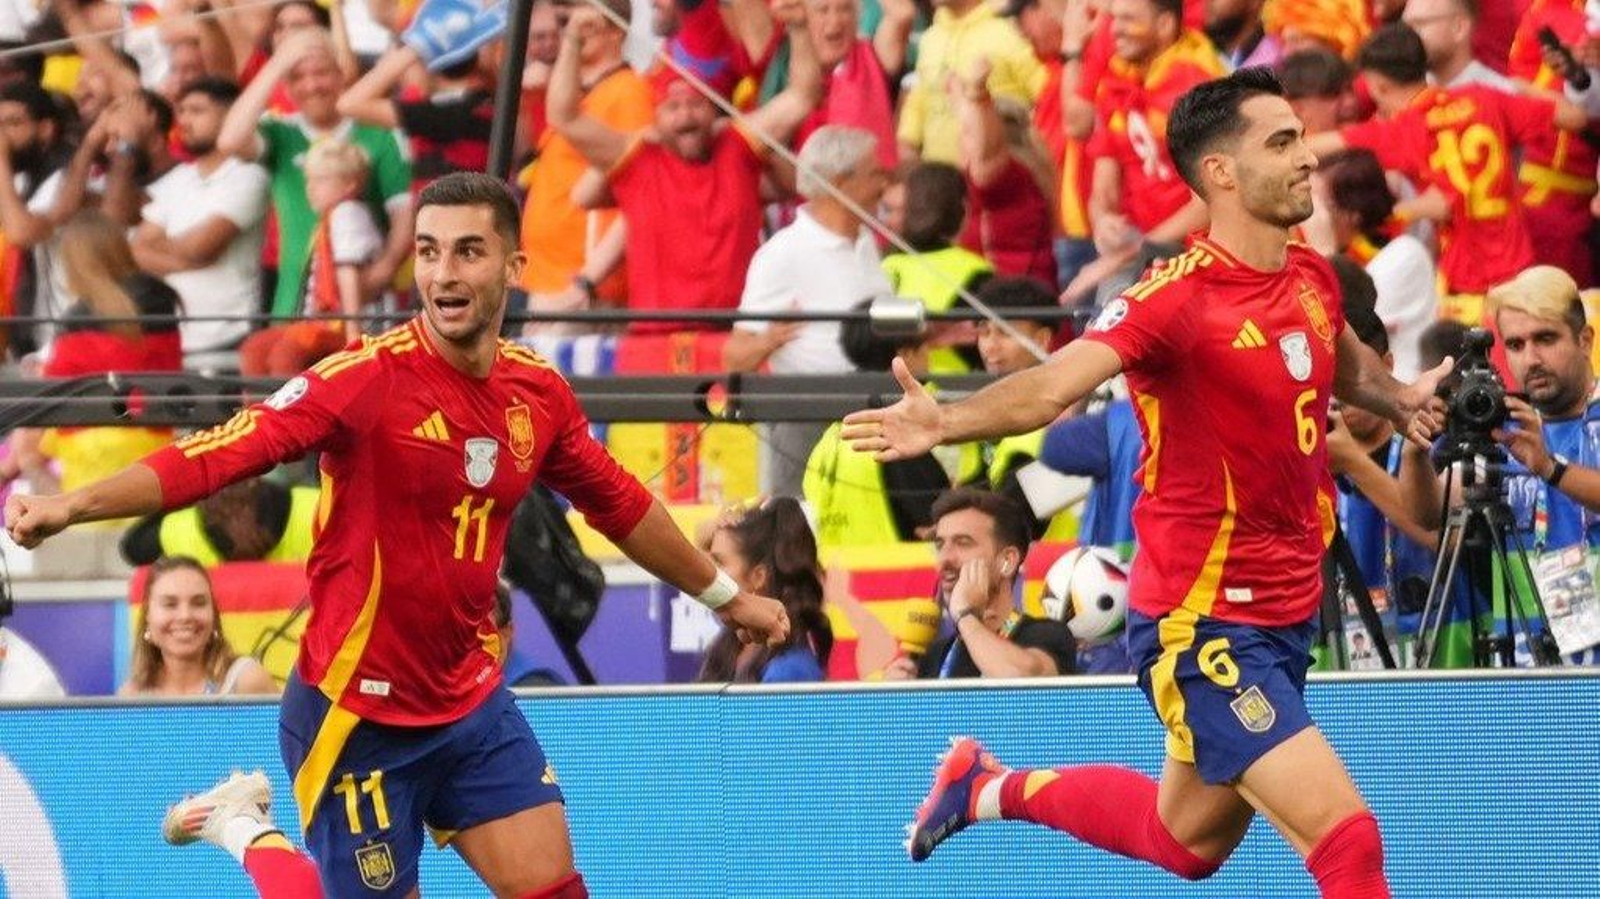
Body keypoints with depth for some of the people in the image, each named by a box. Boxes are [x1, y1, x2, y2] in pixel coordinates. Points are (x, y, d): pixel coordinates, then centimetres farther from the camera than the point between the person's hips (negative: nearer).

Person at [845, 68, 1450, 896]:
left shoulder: (1311, 279, 2)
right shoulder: (1178, 298, -21)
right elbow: (1054, 385, -35)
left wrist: (1399, 398, 6)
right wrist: (945, 422, -53)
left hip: (1285, 616, 8)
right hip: (1204, 627, -8)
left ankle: (991, 789, 46)